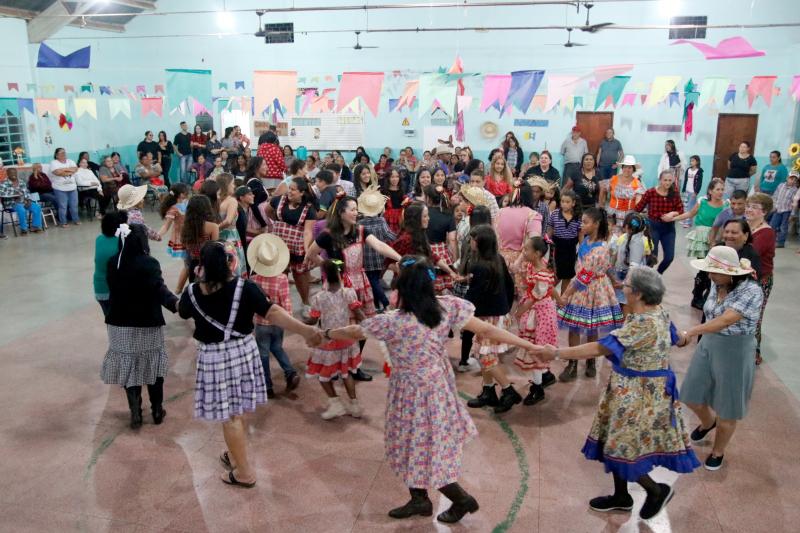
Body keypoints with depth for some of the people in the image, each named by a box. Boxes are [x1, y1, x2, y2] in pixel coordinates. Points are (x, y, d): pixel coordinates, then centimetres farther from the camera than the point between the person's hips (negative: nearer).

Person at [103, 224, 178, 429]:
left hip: (120, 324, 4)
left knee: (128, 368, 13)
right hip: (147, 325, -4)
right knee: (153, 367, 13)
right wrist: (175, 303, -47)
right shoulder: (149, 264, -17)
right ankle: (157, 410, 24)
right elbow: (159, 289, -32)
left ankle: (135, 413, 15)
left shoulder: (113, 263, -1)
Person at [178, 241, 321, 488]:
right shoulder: (245, 288, -14)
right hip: (243, 351, 2)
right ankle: (235, 456, 40)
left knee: (229, 415, 8)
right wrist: (305, 331, -22)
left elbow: (182, 312, 13)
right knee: (238, 410, 21)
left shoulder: (192, 293, -10)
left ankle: (244, 472, 17)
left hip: (213, 357, -2)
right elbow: (272, 313, -22)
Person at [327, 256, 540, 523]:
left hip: (414, 393, -7)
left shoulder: (392, 322, -28)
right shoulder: (447, 307, -15)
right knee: (421, 446, 24)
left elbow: (352, 333, -10)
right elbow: (487, 330, -13)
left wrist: (326, 334, 10)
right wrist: (528, 345, -6)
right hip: (438, 386, 7)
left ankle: (462, 499, 30)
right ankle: (419, 500, 39)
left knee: (419, 452, 14)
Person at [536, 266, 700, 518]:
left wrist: (557, 353, -30)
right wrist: (685, 337, 43)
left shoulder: (644, 323, -30)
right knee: (618, 444, 19)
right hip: (632, 390, 10)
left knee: (622, 447, 5)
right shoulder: (658, 313, -1)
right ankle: (621, 496, 36)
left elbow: (600, 348, -32)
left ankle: (657, 490, 27)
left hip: (638, 393, -10)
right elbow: (674, 338, 19)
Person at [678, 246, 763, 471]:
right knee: (692, 397, 15)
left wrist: (691, 331, -43)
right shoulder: (717, 285, -3)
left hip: (735, 352, -6)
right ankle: (708, 423, 48)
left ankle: (718, 452, 33)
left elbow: (725, 321, -36)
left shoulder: (751, 291, -24)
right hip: (708, 345, 6)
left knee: (726, 408, 9)